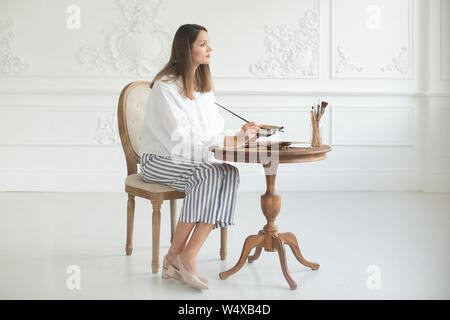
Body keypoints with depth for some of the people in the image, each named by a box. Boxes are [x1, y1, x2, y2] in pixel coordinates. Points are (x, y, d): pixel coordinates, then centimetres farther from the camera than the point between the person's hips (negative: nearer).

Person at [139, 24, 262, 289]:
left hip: (195, 159, 6)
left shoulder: (203, 84, 14)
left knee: (230, 173, -25)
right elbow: (180, 137, -22)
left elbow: (215, 128, 9)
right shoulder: (165, 86, -12)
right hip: (160, 160, -6)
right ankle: (175, 256, -21)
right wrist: (230, 141, -25)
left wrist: (240, 136, -13)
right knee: (209, 176, -33)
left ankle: (188, 256, -27)